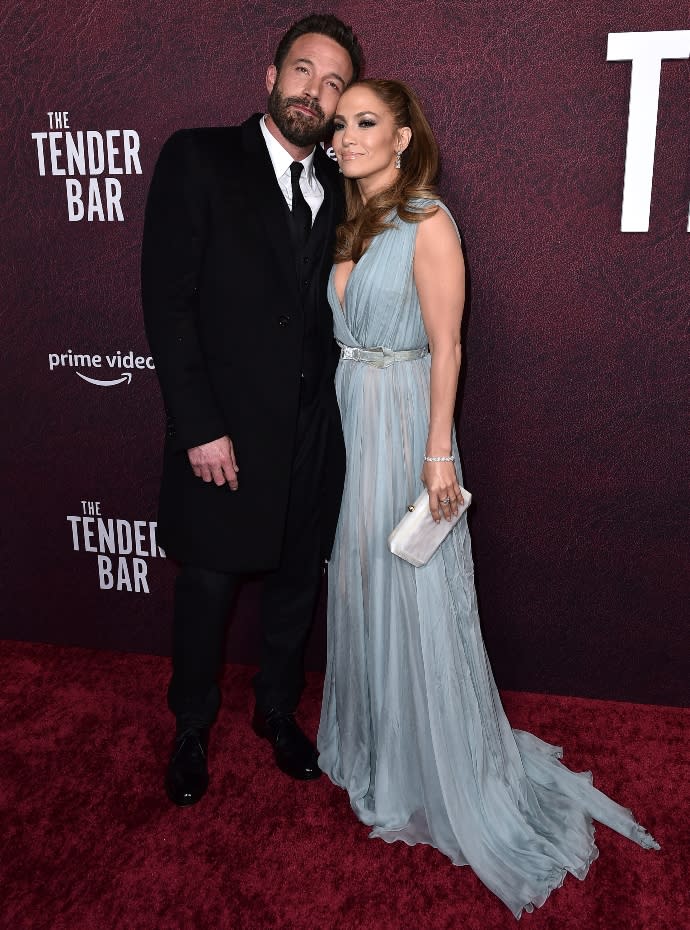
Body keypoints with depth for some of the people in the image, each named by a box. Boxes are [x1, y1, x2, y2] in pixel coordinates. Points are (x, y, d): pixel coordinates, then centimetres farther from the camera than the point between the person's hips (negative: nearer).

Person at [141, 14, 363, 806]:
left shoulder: (338, 189, 9)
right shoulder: (198, 159, -5)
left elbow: (335, 307, 9)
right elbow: (167, 300, -11)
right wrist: (200, 427, -16)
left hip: (313, 435, 4)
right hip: (226, 432, -4)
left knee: (296, 584, 16)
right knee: (207, 588, 11)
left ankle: (278, 711, 41)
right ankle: (192, 727, 36)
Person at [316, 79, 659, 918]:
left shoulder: (428, 223, -11)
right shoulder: (351, 224, 11)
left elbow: (445, 346, -14)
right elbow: (346, 330, 12)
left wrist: (439, 455, -16)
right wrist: (341, 428, 10)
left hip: (401, 423, -7)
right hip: (349, 422, 7)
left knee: (412, 595, 2)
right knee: (359, 585, 16)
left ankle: (436, 774, 24)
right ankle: (372, 744, 38)